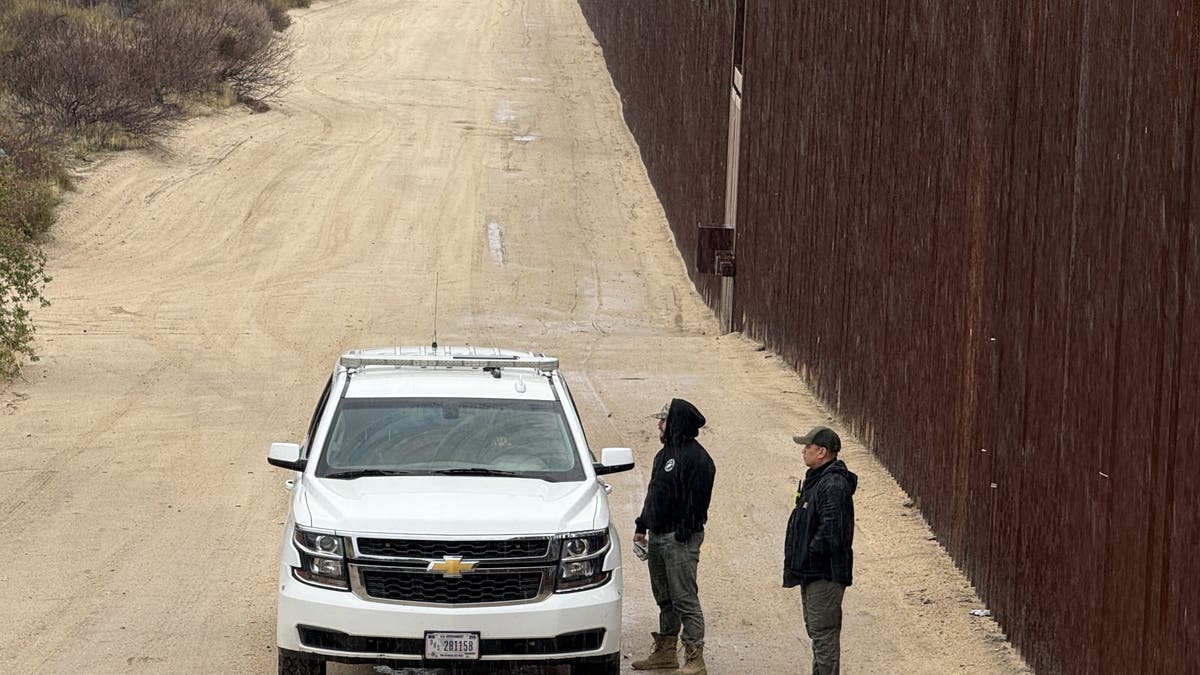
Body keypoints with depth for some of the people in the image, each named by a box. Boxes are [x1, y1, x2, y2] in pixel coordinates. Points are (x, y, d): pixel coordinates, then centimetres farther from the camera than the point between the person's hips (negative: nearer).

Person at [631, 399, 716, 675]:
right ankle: (666, 652, 26)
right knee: (664, 598, 17)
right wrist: (642, 526, 19)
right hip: (657, 537, 10)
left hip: (680, 539, -10)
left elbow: (697, 500, -18)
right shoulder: (665, 454, 17)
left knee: (685, 599, -10)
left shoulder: (696, 457, -13)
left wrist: (683, 533, -22)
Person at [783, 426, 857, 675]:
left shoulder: (833, 486, -21)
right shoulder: (815, 479, 14)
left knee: (823, 632, -8)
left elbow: (831, 529, -28)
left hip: (826, 573, -11)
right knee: (816, 629, 20)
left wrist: (811, 552, -18)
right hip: (812, 571, 11)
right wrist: (797, 562, 15)